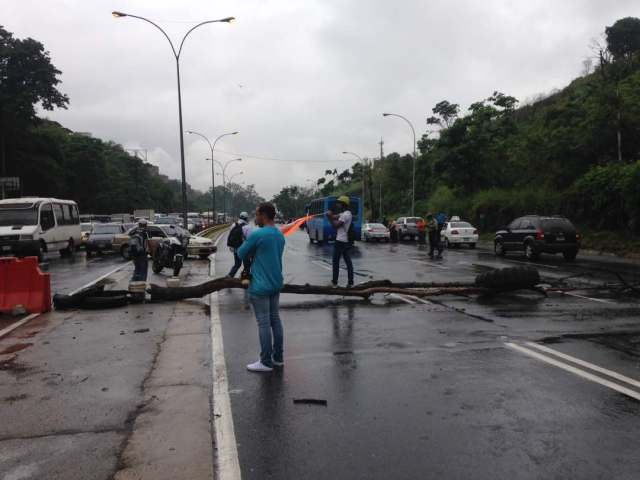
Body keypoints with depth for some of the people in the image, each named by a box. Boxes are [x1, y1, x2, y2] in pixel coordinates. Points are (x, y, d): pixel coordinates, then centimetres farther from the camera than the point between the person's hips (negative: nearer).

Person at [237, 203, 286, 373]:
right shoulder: (280, 235, 9)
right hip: (276, 284, 8)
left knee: (264, 323, -2)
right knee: (275, 320, 13)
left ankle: (266, 362, 5)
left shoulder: (257, 235, -17)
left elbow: (240, 254, -4)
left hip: (260, 287, -8)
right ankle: (278, 357, 21)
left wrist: (246, 243, 15)